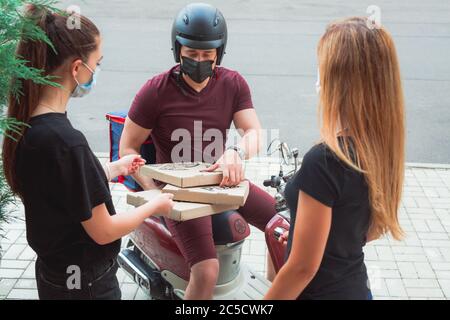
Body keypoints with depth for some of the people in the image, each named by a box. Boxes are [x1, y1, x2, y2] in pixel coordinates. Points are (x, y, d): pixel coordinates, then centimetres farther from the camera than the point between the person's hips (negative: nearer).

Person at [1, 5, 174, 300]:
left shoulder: (25, 127, -4)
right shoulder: (66, 141, -29)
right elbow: (103, 231, -21)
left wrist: (114, 170, 15)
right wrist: (155, 206, -5)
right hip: (86, 284, -8)